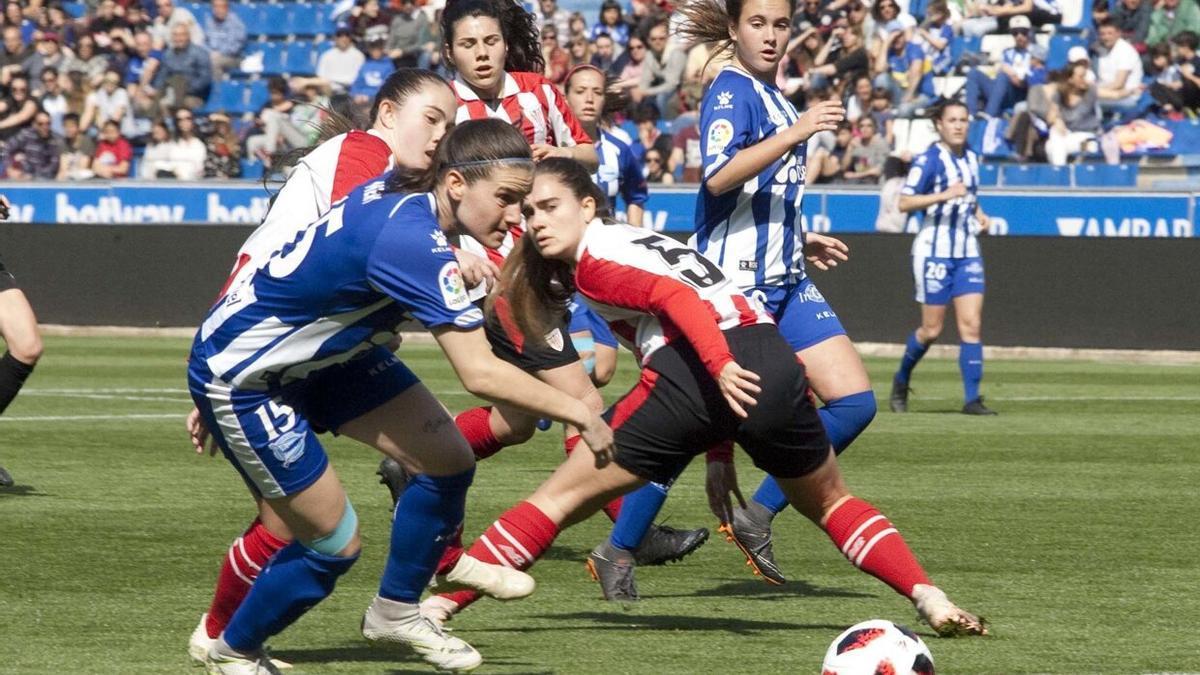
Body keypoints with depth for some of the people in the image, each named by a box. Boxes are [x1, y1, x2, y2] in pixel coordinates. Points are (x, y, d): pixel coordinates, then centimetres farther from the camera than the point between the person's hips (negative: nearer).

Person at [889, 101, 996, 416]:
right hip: (934, 251, -5)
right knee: (932, 329, 0)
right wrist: (944, 195, -26)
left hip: (967, 252, 6)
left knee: (971, 324, -7)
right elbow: (905, 202, -16)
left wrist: (979, 214, 9)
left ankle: (972, 399, -8)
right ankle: (901, 380, 26)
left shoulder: (971, 158, 12)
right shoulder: (929, 160, -10)